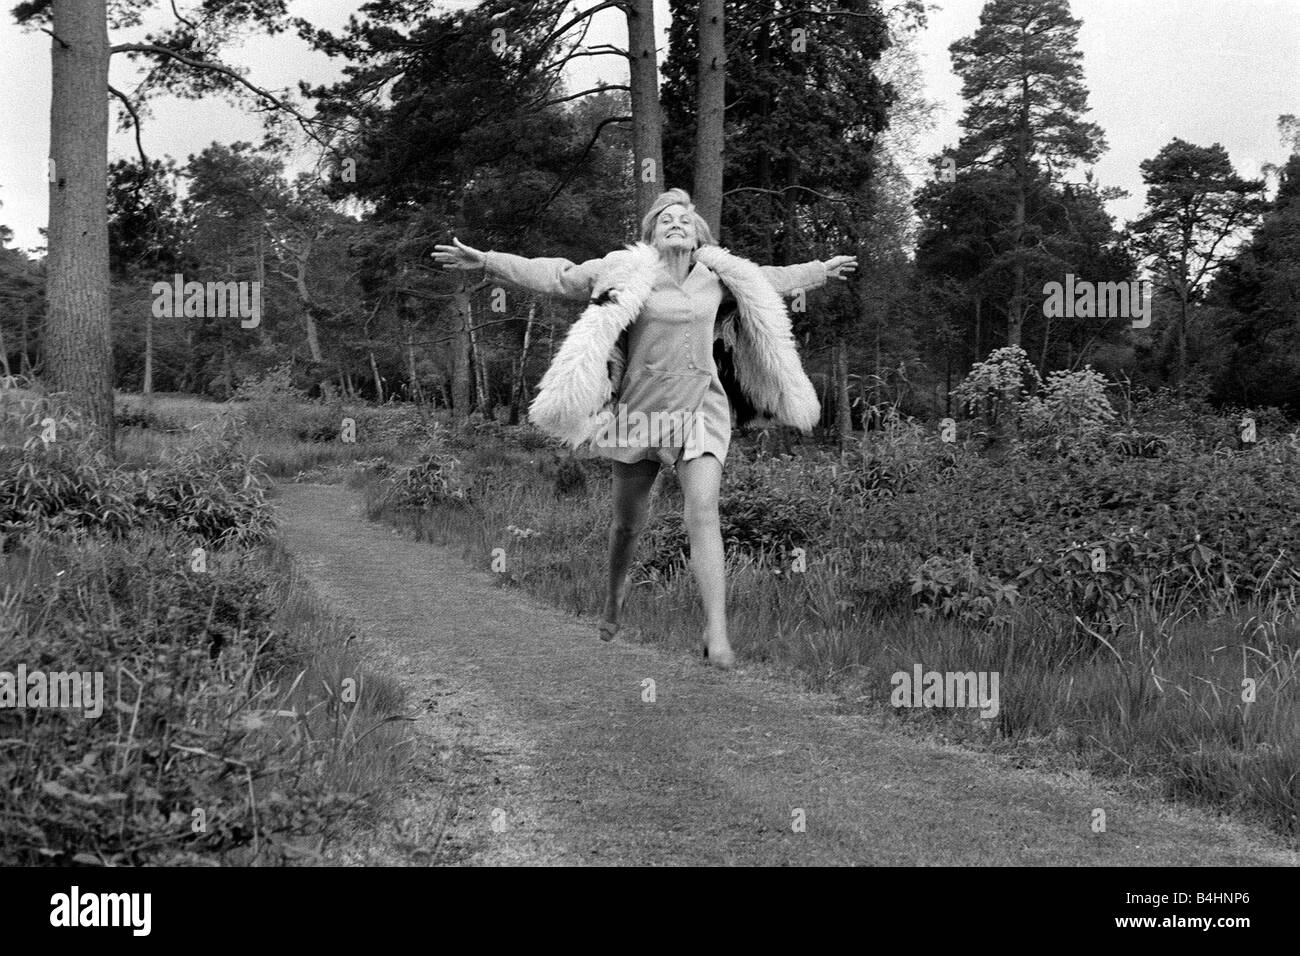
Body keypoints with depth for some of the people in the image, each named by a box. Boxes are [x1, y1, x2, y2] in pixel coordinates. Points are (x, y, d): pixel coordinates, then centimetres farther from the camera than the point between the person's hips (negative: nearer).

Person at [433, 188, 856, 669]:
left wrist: (822, 270, 38)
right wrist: (487, 261, -9)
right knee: (628, 520, 11)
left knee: (703, 512, -16)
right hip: (639, 410, -1)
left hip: (699, 409, 1)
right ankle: (613, 607, 38)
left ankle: (717, 635, -19)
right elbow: (556, 277, -2)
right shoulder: (627, 273, -2)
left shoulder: (719, 276, 8)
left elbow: (770, 279, 27)